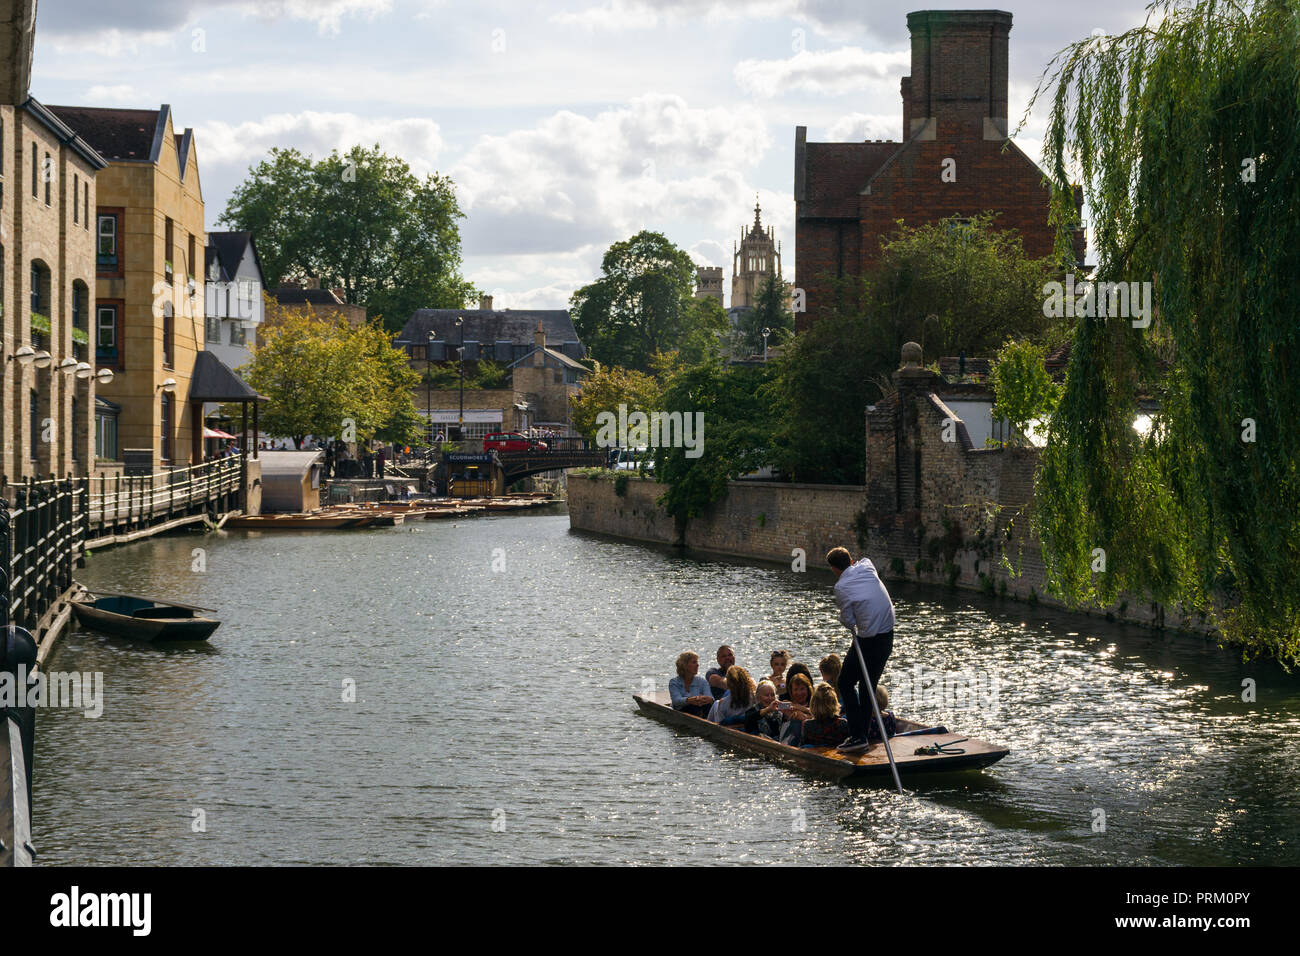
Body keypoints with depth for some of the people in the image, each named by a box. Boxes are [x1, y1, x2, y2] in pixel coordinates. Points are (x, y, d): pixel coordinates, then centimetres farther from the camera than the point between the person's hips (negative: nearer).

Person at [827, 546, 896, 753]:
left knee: (845, 683, 6)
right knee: (868, 684, 17)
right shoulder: (866, 567, 2)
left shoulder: (841, 587, -14)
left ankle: (858, 736, -1)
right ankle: (863, 733, 21)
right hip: (887, 637, 7)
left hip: (868, 641, -7)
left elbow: (848, 621, -8)